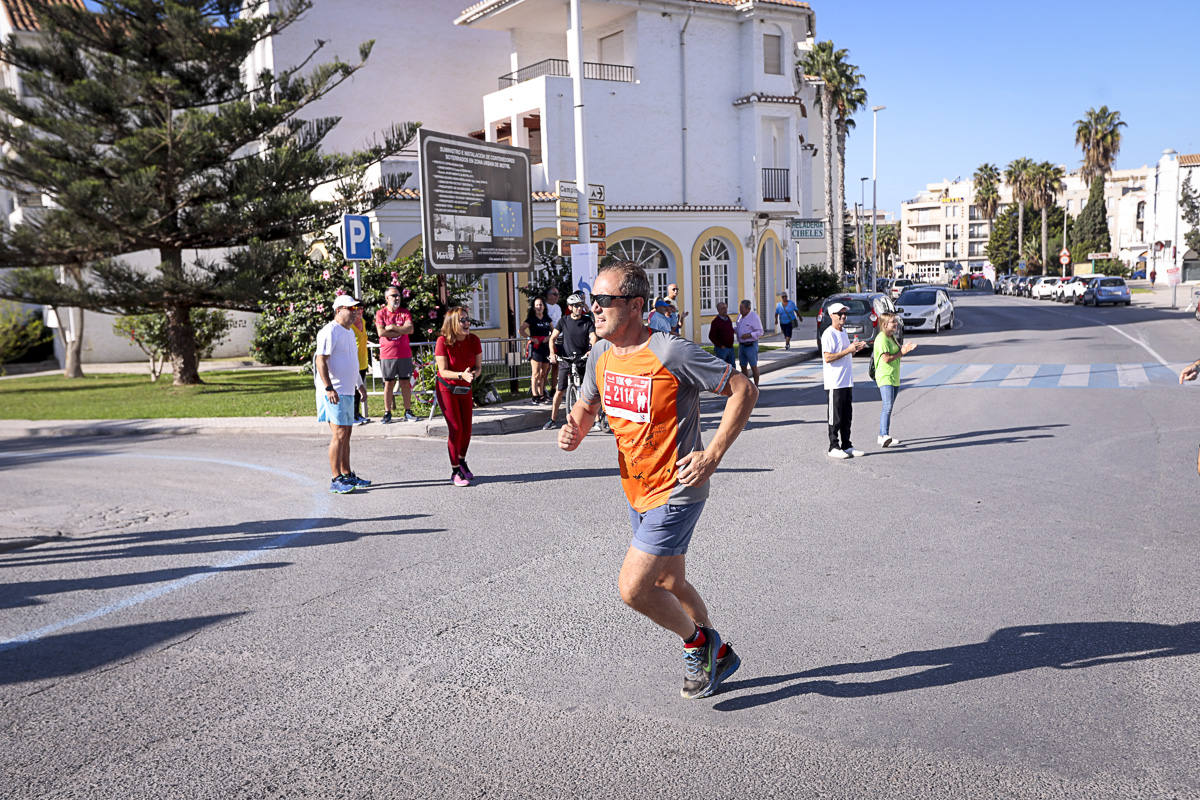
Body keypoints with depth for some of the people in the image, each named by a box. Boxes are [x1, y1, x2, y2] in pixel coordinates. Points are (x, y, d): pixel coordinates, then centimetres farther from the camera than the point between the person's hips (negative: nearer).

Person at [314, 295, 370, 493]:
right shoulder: (330, 331, -12)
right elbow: (321, 360, -20)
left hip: (347, 391, 10)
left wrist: (359, 383, 34)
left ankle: (347, 475, 21)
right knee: (339, 434, -11)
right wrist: (329, 388, -26)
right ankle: (336, 480, -8)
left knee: (346, 433, 13)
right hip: (334, 392, -10)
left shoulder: (349, 332, 19)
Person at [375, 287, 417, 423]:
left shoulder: (405, 312, 8)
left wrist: (392, 327, -11)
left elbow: (410, 329, -7)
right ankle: (387, 413, 9)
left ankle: (408, 412, 11)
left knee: (406, 383, 4)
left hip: (404, 354, 2)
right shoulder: (380, 313, 2)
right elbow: (381, 332, -11)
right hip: (387, 354, -2)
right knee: (389, 383, 2)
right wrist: (401, 330, -7)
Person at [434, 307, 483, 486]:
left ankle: (462, 462, 33)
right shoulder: (443, 342, -21)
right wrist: (461, 375, -36)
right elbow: (443, 371, -20)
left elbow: (478, 366, -4)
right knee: (456, 428, -9)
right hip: (447, 389, -4)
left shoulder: (474, 340, -10)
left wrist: (473, 374, -27)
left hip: (465, 389, 4)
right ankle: (455, 472, 2)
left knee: (467, 428, 8)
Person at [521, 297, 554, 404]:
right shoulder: (531, 319, -3)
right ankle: (535, 397, -5)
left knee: (543, 373, 9)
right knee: (536, 374, -7)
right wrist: (531, 338, -16)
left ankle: (541, 395, 16)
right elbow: (521, 330, -12)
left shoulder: (547, 318, 13)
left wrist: (549, 337, 0)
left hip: (546, 346, 5)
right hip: (536, 347, -5)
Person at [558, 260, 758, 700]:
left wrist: (712, 454, -23)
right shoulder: (601, 354, 0)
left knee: (632, 588, -11)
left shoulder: (670, 352, -22)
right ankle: (719, 654, 43)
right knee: (669, 585, 20)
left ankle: (697, 642, 17)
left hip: (676, 492, -8)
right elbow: (586, 405, 16)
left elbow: (743, 390, -17)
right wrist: (574, 431, -8)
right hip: (637, 491, 8)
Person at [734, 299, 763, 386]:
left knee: (753, 367, 0)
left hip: (751, 345, -7)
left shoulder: (754, 317, -16)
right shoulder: (740, 316, 6)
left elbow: (760, 332, -16)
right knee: (743, 367, 10)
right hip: (741, 345, 7)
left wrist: (749, 335, -28)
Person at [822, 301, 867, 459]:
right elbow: (828, 357, -20)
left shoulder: (843, 333, 17)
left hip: (847, 382, 8)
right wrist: (848, 350, -19)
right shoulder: (829, 334, -11)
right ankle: (833, 447, 4)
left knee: (847, 416, 12)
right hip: (834, 383, -8)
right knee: (835, 417, -3)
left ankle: (846, 446, 19)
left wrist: (855, 349, 6)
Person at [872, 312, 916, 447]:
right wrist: (902, 352, -10)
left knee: (888, 407, 11)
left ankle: (882, 436, 16)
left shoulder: (891, 338, 18)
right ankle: (885, 436, -30)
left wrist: (905, 349, 10)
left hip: (894, 378, 10)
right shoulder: (882, 338, -13)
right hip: (885, 377, -10)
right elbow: (886, 358, -20)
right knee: (888, 406, -21)